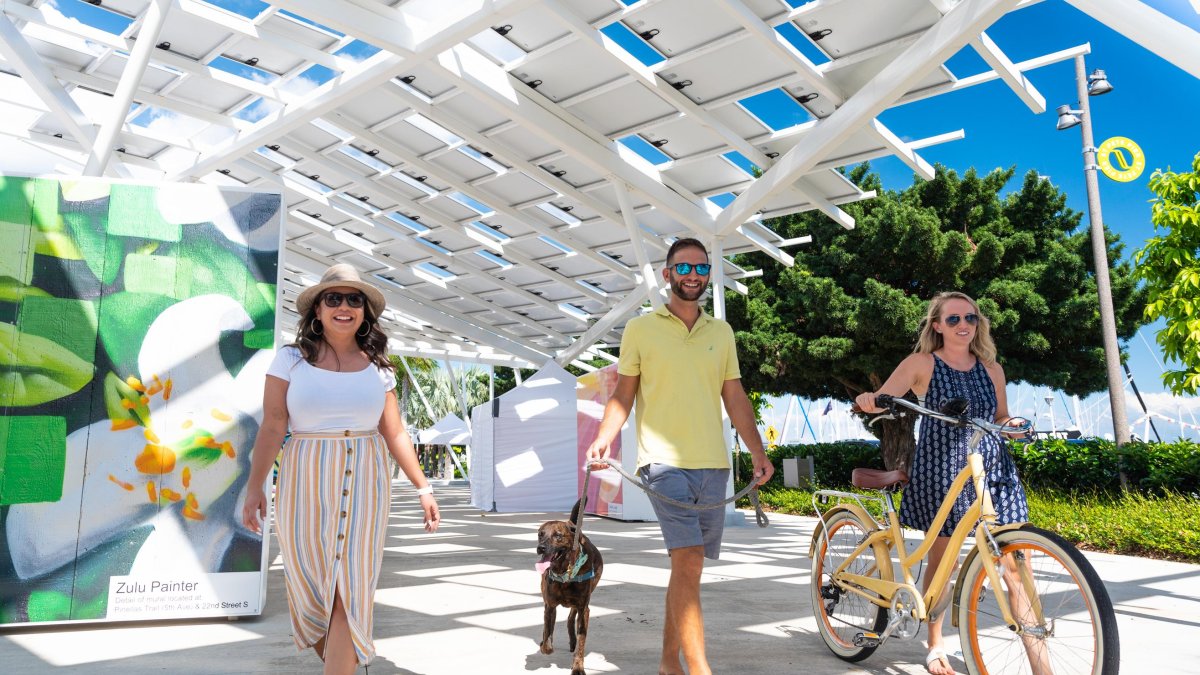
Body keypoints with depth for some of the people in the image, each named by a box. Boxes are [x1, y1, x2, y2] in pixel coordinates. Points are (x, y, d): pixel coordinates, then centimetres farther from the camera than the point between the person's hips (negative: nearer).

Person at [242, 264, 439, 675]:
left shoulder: (377, 368, 4)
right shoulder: (291, 360, -1)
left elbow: (395, 434, 5)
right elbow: (272, 428, -3)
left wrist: (423, 488, 3)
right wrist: (255, 488, -8)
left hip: (364, 486, 1)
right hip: (306, 485, 0)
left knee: (351, 591, -3)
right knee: (313, 585, 9)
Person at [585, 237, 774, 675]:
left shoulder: (721, 332, 15)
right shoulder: (640, 329, 5)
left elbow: (735, 398, 15)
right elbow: (623, 394, 4)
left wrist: (758, 452, 7)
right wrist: (604, 438, -12)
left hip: (713, 464, 4)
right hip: (664, 461, -4)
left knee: (686, 567, 10)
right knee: (689, 564, -15)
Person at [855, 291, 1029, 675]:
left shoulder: (991, 369, 10)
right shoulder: (922, 363, -1)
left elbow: (1001, 419, 20)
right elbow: (882, 399, -8)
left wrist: (1013, 424, -3)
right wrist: (867, 399, -31)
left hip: (994, 469, 3)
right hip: (940, 470, -3)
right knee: (941, 559, 5)